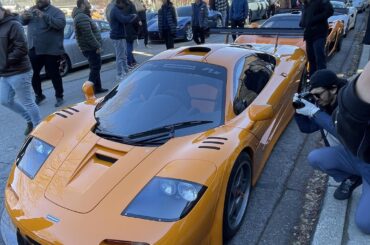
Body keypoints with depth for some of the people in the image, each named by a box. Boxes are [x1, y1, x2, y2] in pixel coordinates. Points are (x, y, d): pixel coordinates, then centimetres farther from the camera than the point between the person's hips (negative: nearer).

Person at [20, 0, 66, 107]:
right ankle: (39, 95, 29)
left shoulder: (55, 11, -6)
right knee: (33, 74, 12)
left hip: (51, 50, -6)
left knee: (53, 74, 2)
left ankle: (59, 97, 16)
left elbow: (61, 23, -23)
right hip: (33, 49, 6)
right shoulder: (32, 10, 12)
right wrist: (23, 17, -8)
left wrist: (45, 16, -31)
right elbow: (22, 22, 15)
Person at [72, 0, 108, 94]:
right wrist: (97, 46, -22)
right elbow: (88, 35, -25)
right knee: (95, 69, -7)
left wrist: (96, 45, 18)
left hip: (90, 48, 11)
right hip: (91, 48, -11)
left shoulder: (83, 16, 18)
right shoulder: (82, 18, -18)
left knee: (96, 68, 15)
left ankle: (98, 88, 22)